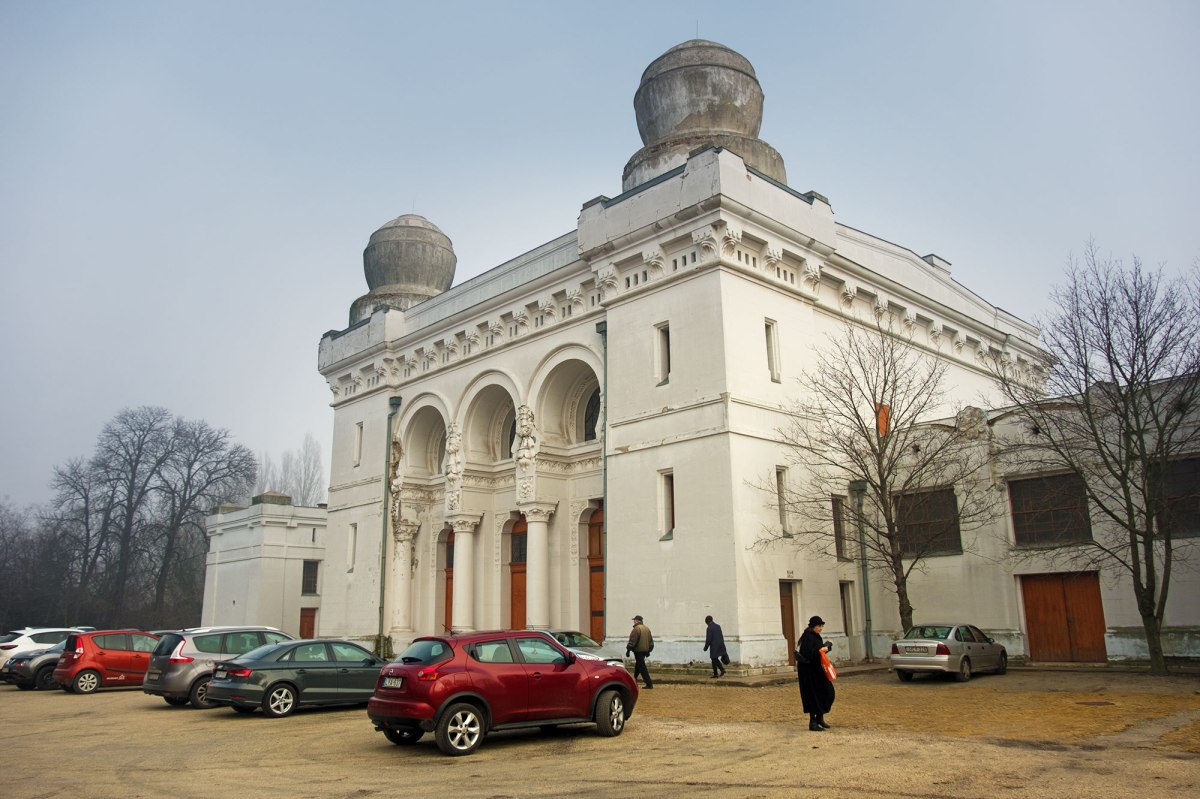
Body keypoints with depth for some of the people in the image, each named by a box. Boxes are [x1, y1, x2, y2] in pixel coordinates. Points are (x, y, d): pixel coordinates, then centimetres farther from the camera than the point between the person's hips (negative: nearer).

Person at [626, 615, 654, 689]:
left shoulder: (636, 629, -15)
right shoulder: (647, 628, 13)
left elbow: (632, 641, -18)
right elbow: (651, 640, 19)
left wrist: (628, 650, -11)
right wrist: (648, 650, 24)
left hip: (638, 650, -9)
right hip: (645, 650, 9)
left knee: (642, 667, -6)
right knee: (638, 665, 23)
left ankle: (649, 683, -10)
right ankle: (634, 679, 35)